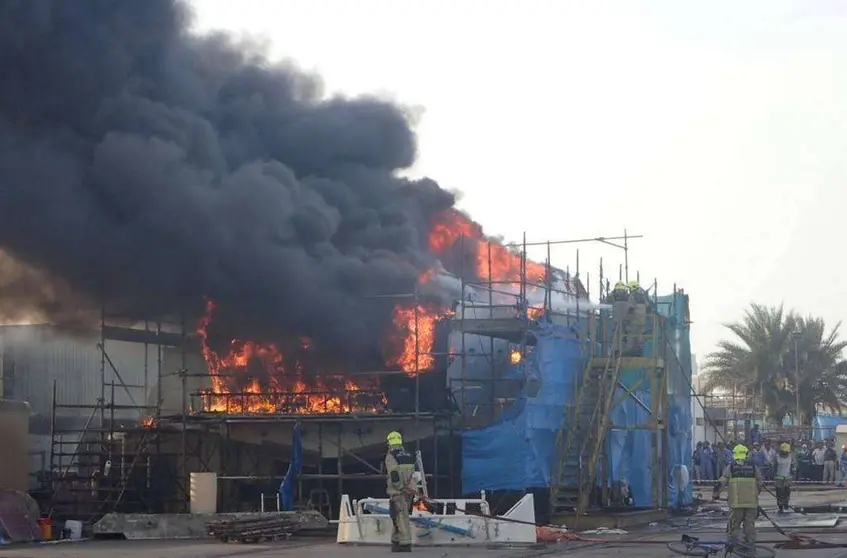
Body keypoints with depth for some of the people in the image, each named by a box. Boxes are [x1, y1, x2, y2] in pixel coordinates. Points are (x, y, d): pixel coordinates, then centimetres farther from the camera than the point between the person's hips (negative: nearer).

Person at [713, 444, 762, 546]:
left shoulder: (730, 467, 2)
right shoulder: (753, 467, 8)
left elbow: (720, 483, 2)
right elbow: (759, 484, 14)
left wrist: (715, 495, 16)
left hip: (736, 502, -2)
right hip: (751, 501, 2)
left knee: (734, 525, 8)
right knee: (750, 524, 11)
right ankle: (750, 544, 13)